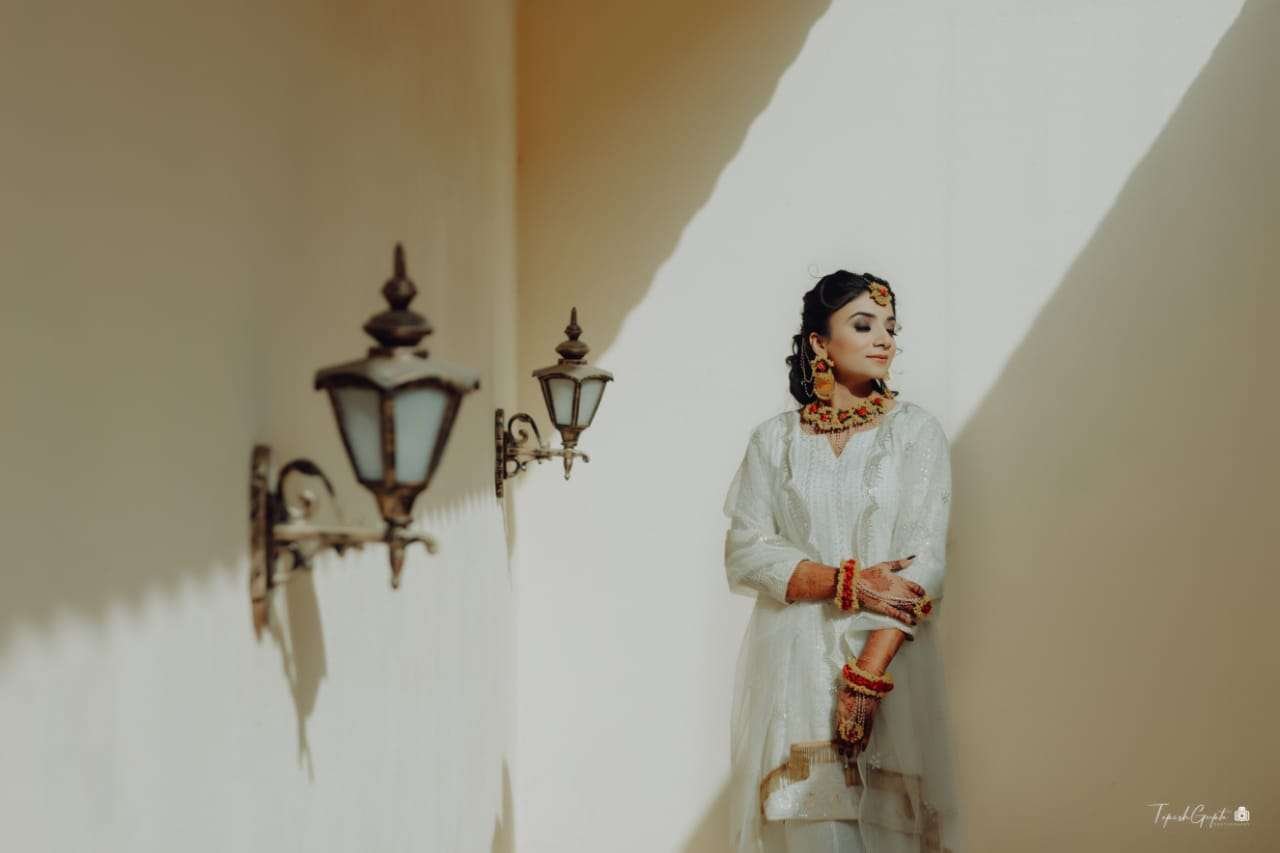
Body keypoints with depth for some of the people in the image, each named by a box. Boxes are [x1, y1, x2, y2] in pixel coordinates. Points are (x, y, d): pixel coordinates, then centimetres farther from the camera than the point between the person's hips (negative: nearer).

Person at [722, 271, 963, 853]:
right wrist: (850, 581, -15)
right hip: (794, 666, 0)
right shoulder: (774, 439, 6)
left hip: (887, 659, 0)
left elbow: (926, 560, -6)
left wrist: (868, 672, -15)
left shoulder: (917, 431, 3)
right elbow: (746, 552, -2)